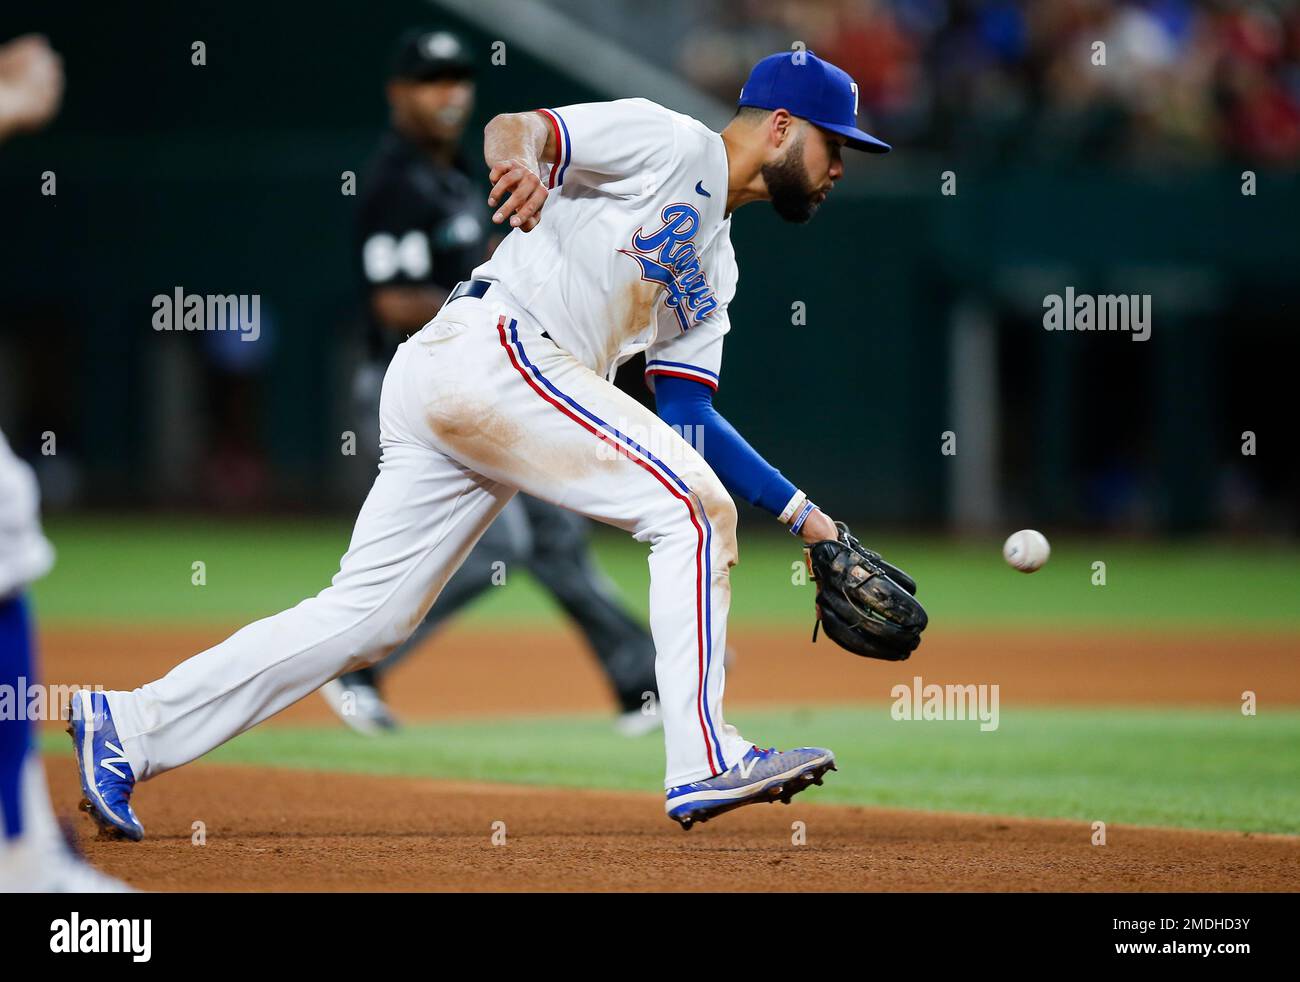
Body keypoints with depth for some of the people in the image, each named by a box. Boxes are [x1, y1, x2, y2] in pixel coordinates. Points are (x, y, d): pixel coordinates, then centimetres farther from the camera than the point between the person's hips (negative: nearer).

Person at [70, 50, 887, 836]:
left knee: (368, 616, 3)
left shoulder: (714, 268, 27)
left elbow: (689, 417, 23)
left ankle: (132, 728, 5)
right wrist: (518, 153, -35)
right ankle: (704, 763, -18)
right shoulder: (674, 144, 2)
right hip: (491, 347, -9)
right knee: (692, 505, -14)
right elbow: (513, 127, -10)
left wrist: (803, 515, 16)